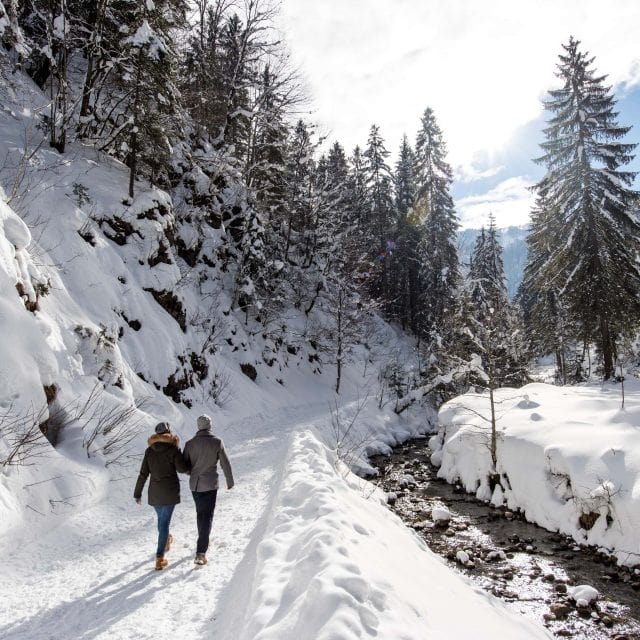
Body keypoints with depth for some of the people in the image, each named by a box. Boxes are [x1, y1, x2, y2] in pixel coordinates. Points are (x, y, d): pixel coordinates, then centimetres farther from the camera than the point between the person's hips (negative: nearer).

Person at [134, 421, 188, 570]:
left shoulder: (149, 450, 0)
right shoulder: (173, 449, -11)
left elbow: (143, 473, 1)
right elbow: (182, 469, -14)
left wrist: (137, 493, 9)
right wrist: (178, 453, 4)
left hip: (154, 492, 4)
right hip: (170, 491, -4)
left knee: (161, 518, 24)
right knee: (164, 522, 0)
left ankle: (165, 541, 47)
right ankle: (160, 557, -4)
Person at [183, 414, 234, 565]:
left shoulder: (190, 443, -5)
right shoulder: (217, 442, -12)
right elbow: (225, 464, -6)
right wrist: (230, 482, 8)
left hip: (194, 485, 3)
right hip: (210, 485, -3)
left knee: (200, 513, 22)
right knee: (207, 516, 1)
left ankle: (203, 541, 39)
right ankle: (201, 552, -7)